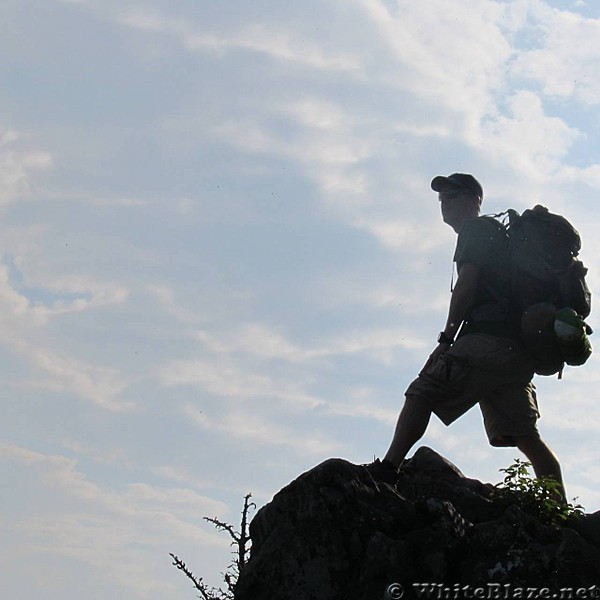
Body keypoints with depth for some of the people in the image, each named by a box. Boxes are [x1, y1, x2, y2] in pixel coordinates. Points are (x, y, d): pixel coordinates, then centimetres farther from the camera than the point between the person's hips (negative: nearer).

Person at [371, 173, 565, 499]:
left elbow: (467, 283, -8)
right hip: (519, 351, 9)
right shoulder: (500, 236, 32)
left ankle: (387, 469, -23)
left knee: (422, 393, -11)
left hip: (488, 337, -9)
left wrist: (447, 337, -6)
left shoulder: (477, 229, 5)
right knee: (526, 437, 7)